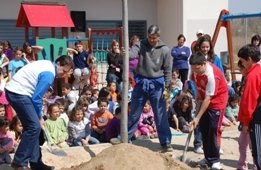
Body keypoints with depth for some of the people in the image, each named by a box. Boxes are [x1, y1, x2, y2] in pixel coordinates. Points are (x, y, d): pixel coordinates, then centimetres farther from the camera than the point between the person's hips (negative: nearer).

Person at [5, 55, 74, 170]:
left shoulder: (48, 65, 13)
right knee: (34, 127, -10)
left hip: (14, 91, 10)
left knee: (32, 126, 12)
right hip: (18, 93, -10)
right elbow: (36, 98, -16)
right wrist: (39, 117, -2)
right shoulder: (49, 74, -18)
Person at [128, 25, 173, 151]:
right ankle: (125, 138, 25)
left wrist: (166, 87, -5)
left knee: (161, 115, 0)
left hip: (156, 84, -1)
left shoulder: (164, 50, -3)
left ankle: (166, 143, 8)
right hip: (141, 83, 1)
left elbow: (168, 70, 0)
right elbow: (131, 54, -20)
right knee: (134, 113, 12)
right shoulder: (141, 45, -2)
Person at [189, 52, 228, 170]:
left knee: (213, 129, -12)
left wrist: (197, 118, -29)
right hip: (204, 100, 8)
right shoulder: (196, 69, -11)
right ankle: (208, 157, 17)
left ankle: (215, 160, -2)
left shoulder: (211, 75, -33)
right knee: (203, 128, 7)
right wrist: (198, 95, 0)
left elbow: (208, 99, -31)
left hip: (217, 101, -7)